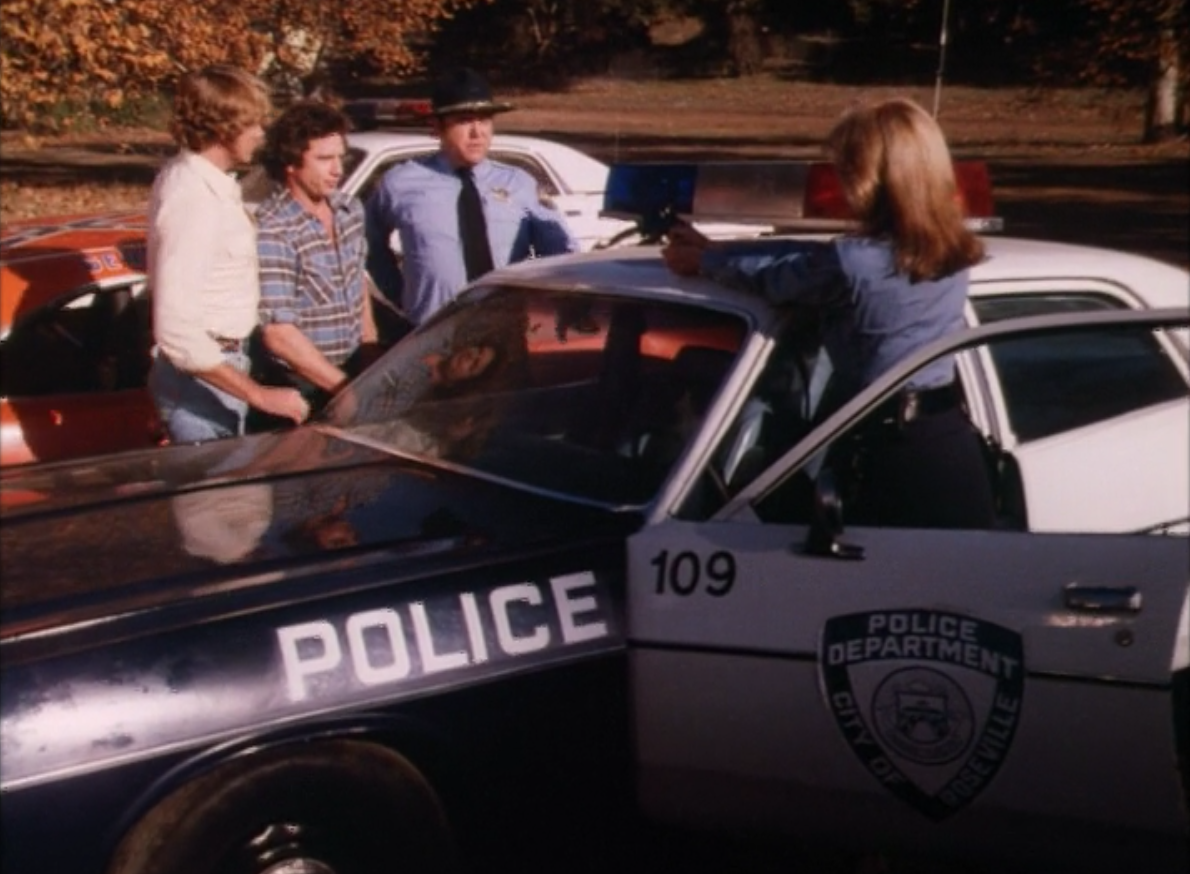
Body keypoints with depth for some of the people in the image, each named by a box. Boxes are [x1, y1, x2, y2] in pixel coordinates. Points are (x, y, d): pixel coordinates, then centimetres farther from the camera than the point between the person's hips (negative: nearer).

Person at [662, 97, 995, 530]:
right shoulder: (952, 251, 5)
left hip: (891, 454, -6)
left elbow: (770, 276, 3)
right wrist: (718, 250, 20)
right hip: (954, 445, 6)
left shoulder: (852, 264, -17)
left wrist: (704, 258, 22)